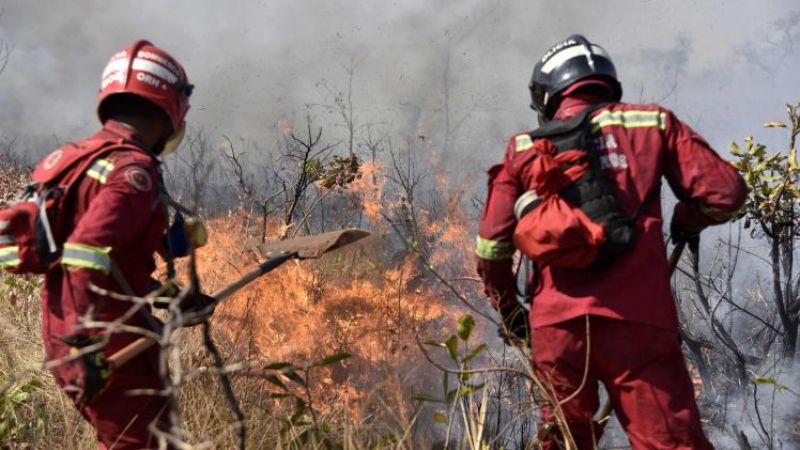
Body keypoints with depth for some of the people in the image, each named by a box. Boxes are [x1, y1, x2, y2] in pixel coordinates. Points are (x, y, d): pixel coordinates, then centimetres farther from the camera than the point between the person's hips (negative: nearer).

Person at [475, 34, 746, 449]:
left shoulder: (524, 149, 15)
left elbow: (491, 250, 11)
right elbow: (725, 193, 4)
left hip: (555, 325, 3)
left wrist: (511, 313, 26)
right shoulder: (652, 123, 11)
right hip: (635, 321, -2)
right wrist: (687, 220, 25)